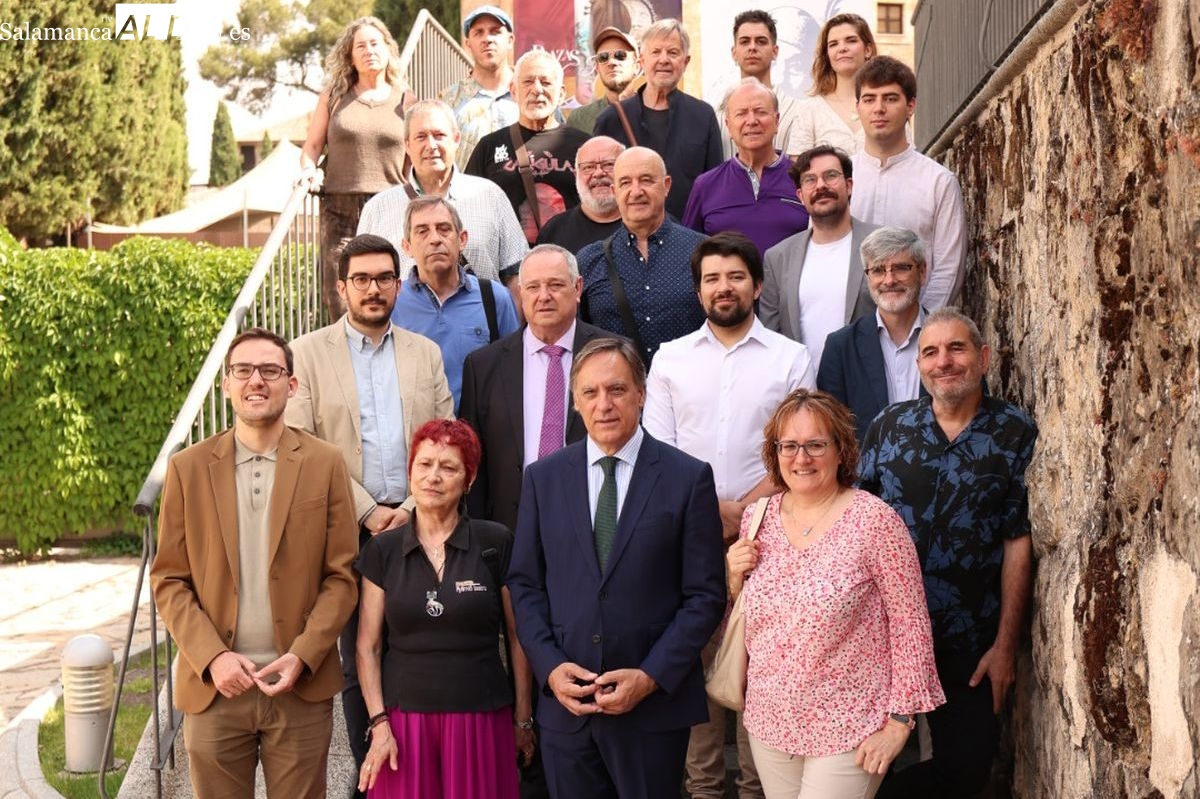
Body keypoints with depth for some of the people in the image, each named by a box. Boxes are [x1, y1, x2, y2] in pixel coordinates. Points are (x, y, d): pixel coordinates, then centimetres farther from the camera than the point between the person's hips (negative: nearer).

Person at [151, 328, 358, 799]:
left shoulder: (325, 464, 1)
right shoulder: (188, 468, 3)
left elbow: (341, 576, 0)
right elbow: (168, 580, 3)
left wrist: (302, 657, -11)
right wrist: (212, 658, -9)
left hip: (301, 688, -1)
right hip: (214, 687, 1)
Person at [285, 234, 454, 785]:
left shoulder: (426, 353, 12)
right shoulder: (308, 353, 3)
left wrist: (412, 510, -6)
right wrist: (368, 512, -10)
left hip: (419, 524, 2)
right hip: (349, 527, -2)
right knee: (358, 659, 3)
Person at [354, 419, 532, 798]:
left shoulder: (496, 543, -3)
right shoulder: (382, 550, 2)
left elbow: (517, 637, 2)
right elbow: (368, 646, 4)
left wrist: (523, 718, 4)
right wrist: (379, 724, -3)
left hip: (480, 720, -1)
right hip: (404, 720, 1)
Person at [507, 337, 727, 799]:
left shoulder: (688, 478, -3)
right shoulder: (543, 478, 6)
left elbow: (704, 596, -4)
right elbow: (524, 584, 8)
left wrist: (651, 677, -12)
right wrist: (549, 666, -6)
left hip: (655, 704, -2)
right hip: (564, 704, 2)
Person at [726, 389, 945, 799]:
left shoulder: (874, 521, -13)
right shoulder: (758, 518, 3)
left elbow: (910, 623, -10)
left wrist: (900, 719, -11)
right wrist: (736, 577, -6)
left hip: (848, 731, -5)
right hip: (769, 723, 5)